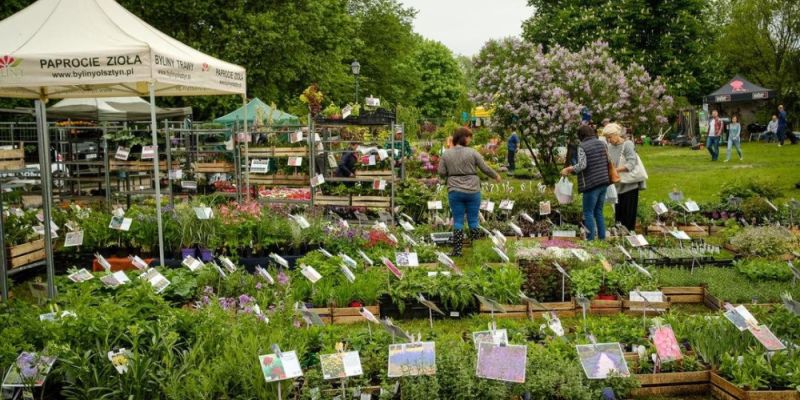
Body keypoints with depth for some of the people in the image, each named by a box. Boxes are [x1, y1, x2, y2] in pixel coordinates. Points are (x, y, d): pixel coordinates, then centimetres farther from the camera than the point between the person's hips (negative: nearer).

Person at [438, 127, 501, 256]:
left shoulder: (446, 154, 0)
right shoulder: (472, 152, -6)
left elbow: (441, 173, -1)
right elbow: (485, 168, -2)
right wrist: (496, 176, 16)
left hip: (455, 192, 1)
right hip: (472, 191, -1)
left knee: (458, 221, 7)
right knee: (473, 220, 8)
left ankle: (457, 250, 3)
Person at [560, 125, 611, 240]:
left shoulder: (582, 147, -11)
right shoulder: (601, 143, 8)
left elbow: (582, 165, -21)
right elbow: (608, 161, 15)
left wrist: (567, 170, -10)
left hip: (591, 184, -7)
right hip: (604, 183, 7)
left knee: (588, 213, 1)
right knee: (599, 212, 15)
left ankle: (590, 240, -1)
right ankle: (602, 238, 15)